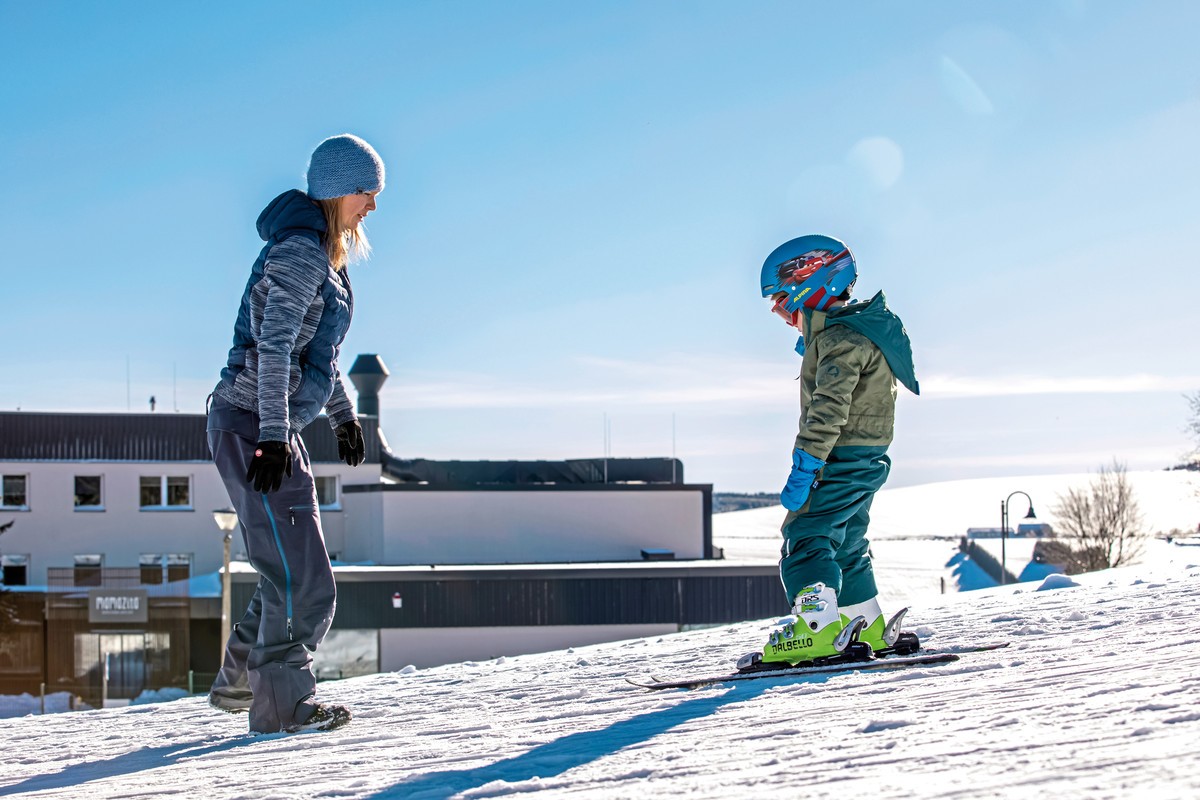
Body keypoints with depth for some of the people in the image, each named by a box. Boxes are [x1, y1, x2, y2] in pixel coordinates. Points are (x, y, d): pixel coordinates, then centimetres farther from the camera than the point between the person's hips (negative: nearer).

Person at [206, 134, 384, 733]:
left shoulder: (324, 255, 16)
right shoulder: (299, 252, -15)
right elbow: (274, 347, -23)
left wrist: (343, 414, 30)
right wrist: (274, 436, -28)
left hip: (275, 429, 10)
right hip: (251, 425, -10)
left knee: (296, 573, 15)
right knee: (298, 574, -8)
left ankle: (239, 681, 26)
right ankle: (281, 704, -1)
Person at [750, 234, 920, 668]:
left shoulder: (840, 339, -17)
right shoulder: (846, 332, 16)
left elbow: (828, 410, -25)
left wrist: (804, 467, -28)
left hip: (844, 457, -10)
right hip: (864, 459, 10)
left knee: (805, 537, -14)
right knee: (842, 543, 18)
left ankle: (818, 629, -23)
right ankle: (870, 630, 24)